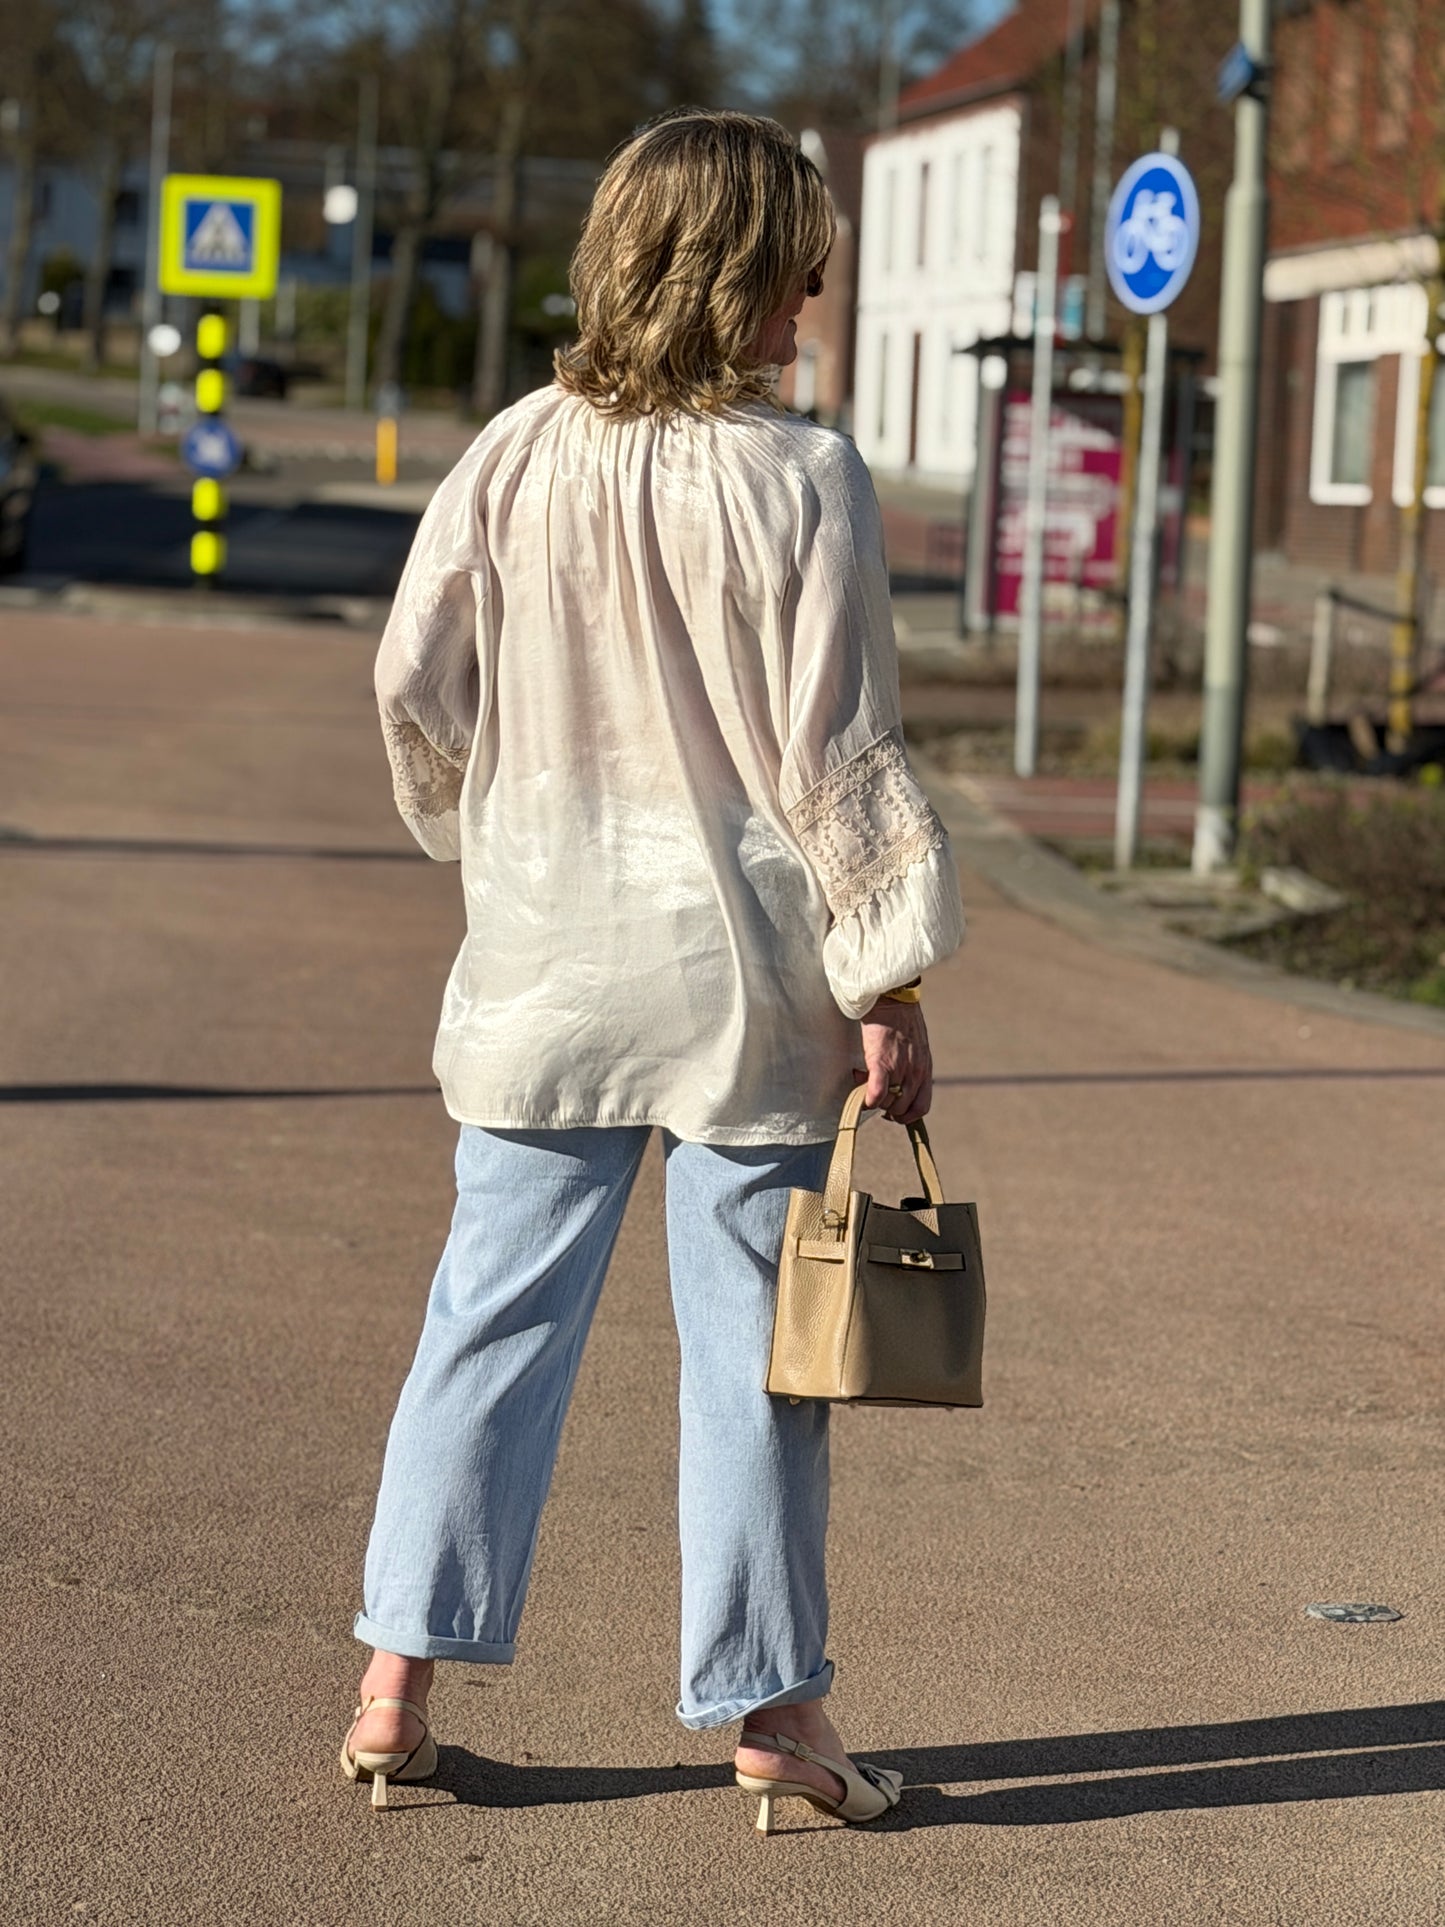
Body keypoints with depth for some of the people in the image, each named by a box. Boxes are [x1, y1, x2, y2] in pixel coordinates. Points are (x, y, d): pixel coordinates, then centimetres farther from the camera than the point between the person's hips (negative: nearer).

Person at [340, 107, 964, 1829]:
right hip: (743, 971, -3)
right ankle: (768, 1703, 15)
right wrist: (889, 982, -5)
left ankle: (398, 1685, 9)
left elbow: (414, 686, 5)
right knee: (750, 1334, 6)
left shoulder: (513, 458, 0)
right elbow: (834, 756, -11)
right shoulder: (795, 480, -12)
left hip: (543, 962, 4)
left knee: (494, 1315, 10)